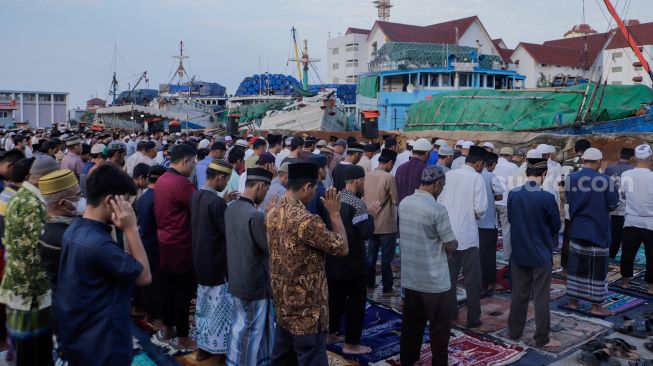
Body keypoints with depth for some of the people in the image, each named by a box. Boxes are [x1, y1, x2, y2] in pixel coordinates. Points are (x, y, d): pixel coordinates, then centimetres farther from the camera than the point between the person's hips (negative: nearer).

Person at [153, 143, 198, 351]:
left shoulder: (162, 180, 8)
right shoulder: (181, 183, -22)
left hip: (165, 242, 9)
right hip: (181, 246, -9)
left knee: (168, 288, 18)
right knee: (183, 292, 3)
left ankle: (167, 331, 31)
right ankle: (183, 339, 14)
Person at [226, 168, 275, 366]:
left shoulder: (231, 209, 2)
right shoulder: (255, 215, -26)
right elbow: (271, 247, -19)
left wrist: (267, 216, 6)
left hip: (236, 279, 9)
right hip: (255, 282, -9)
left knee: (240, 324, 23)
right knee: (253, 331, 9)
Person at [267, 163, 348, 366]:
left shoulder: (273, 214, 2)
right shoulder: (306, 220, -25)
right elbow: (342, 248, -16)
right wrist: (334, 213, -8)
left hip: (284, 304, 9)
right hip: (307, 309, -8)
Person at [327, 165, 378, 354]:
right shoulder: (357, 203, -19)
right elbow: (366, 234, -23)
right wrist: (371, 214, -8)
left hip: (332, 257, 8)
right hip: (351, 260, -8)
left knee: (335, 296, 20)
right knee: (356, 301, 5)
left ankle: (331, 333, 32)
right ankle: (351, 343, 12)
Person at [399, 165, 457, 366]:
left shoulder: (403, 203, 0)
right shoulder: (437, 209, -20)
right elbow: (451, 246, -13)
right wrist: (453, 243, 9)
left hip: (410, 276, 7)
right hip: (434, 279, -6)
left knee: (411, 322, 18)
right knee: (439, 326, 8)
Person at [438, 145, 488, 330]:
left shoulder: (449, 174, 3)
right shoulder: (477, 178, -10)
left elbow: (439, 201, 5)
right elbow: (480, 208, -16)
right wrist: (476, 215, 5)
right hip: (467, 235, -5)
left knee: (449, 276, 16)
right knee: (472, 279, 8)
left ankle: (450, 313, 27)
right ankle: (473, 319, 13)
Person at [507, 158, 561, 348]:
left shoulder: (513, 194, -6)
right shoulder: (547, 198, -17)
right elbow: (556, 226, -5)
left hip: (519, 252, 4)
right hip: (541, 254, -4)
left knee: (519, 294, 15)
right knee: (541, 297, 5)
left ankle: (514, 331, 26)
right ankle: (542, 338, 13)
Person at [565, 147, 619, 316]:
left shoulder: (571, 178, -4)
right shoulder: (605, 180, -16)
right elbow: (613, 204, -8)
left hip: (577, 229, 4)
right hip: (598, 231, -4)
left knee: (576, 266, 13)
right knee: (597, 268, 6)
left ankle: (573, 301, 21)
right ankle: (596, 306, 13)